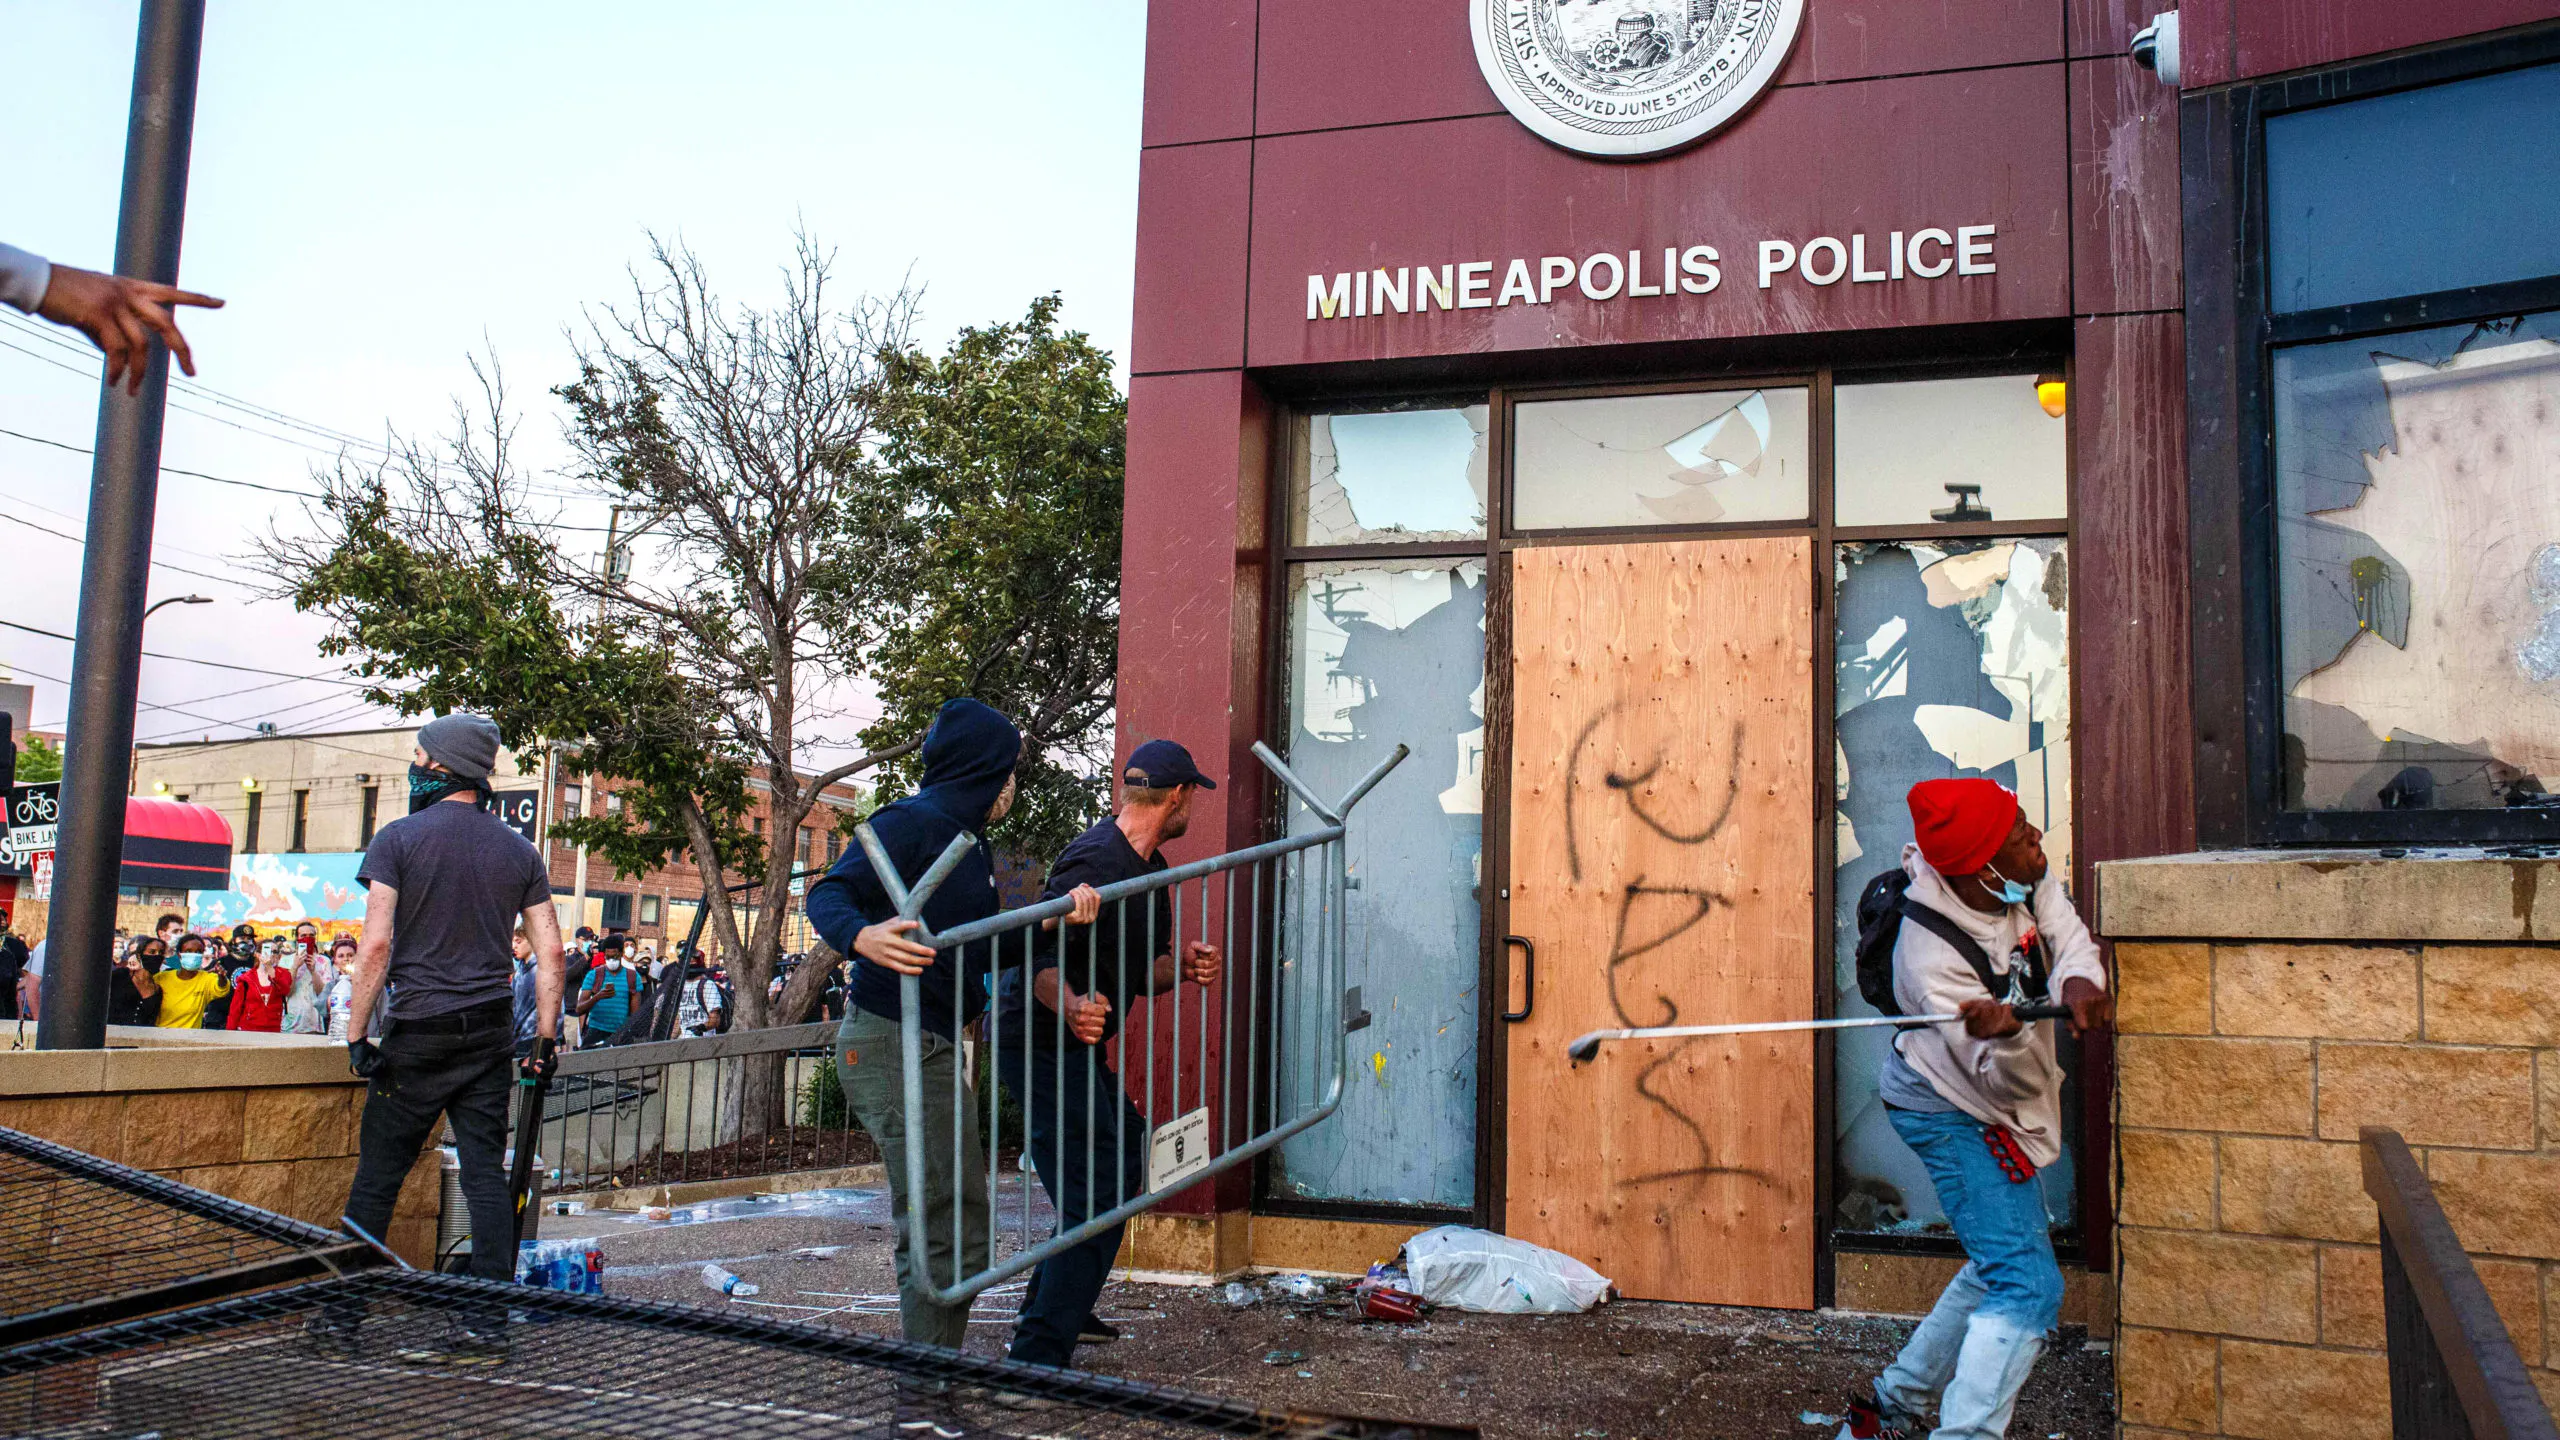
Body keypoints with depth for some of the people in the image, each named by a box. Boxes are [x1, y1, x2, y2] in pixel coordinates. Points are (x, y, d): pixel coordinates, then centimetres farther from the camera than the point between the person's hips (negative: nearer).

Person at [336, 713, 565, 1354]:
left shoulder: (399, 838, -4)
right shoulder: (519, 850, 7)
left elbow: (376, 945, -12)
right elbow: (550, 952, 5)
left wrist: (356, 1035, -7)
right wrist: (546, 1037, 10)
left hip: (419, 1034, -3)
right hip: (491, 1034, 4)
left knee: (377, 1173, 7)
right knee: (486, 1175, 3)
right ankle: (486, 1323, 1)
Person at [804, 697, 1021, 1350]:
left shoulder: (972, 844, 20)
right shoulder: (910, 822, -9)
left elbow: (986, 950, 19)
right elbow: (829, 893, -18)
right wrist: (862, 936, -40)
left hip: (931, 1048, 11)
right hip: (896, 1044, -11)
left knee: (933, 1231, 18)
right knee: (950, 1235, -11)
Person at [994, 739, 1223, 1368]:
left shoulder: (1151, 868, 13)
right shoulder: (1098, 861, -20)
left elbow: (1139, 975, 16)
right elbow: (1035, 953, -29)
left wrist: (1183, 965, -5)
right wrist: (1070, 1005, -47)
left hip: (1080, 1045, 11)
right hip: (1044, 1045, -11)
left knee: (1124, 1148, 25)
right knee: (1098, 1195, -15)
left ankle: (1050, 1308, 36)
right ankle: (1039, 1354, -12)